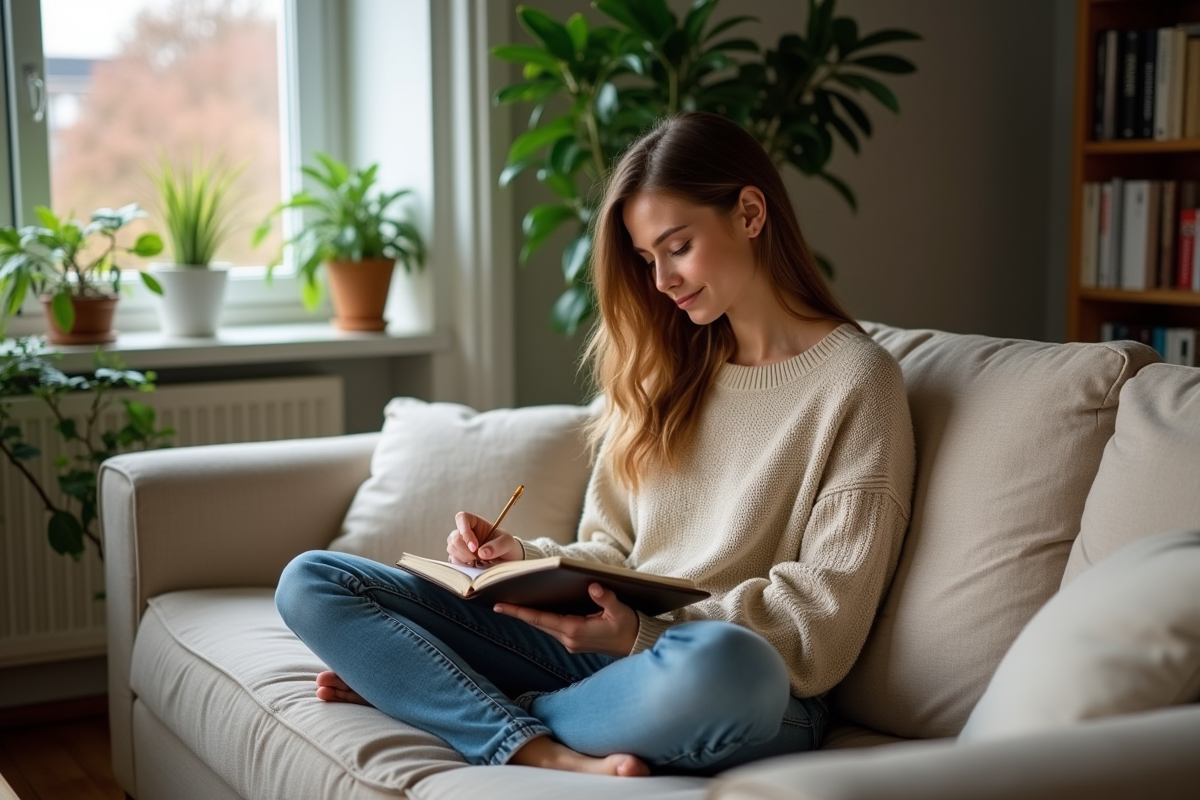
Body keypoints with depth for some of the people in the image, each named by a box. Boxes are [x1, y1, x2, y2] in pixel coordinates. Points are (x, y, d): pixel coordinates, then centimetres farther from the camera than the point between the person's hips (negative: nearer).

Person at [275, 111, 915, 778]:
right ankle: (549, 755, -24)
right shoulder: (667, 369, 18)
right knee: (310, 583, -5)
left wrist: (647, 633, -20)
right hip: (606, 647, 6)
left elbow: (823, 621, -9)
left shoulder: (855, 379, -3)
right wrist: (522, 558, -2)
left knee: (717, 662, -44)